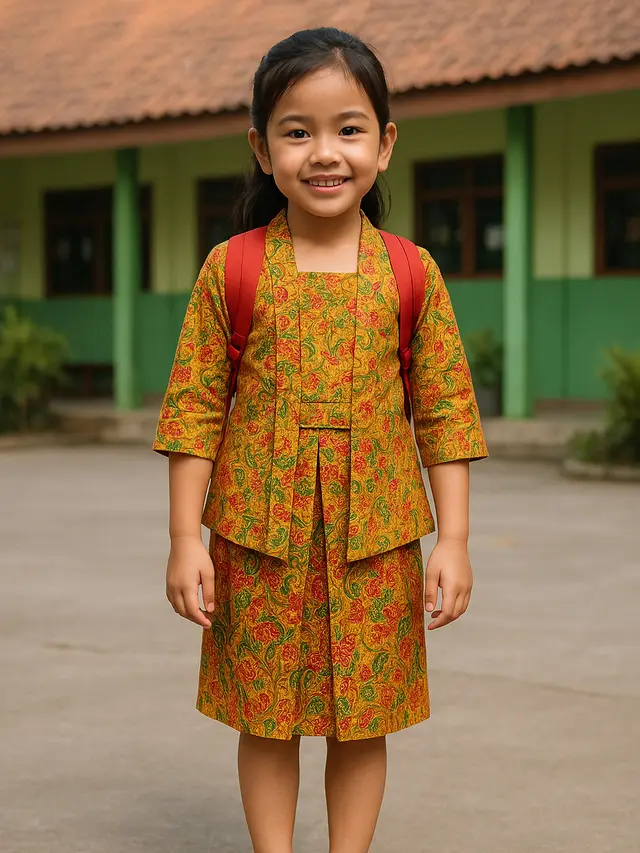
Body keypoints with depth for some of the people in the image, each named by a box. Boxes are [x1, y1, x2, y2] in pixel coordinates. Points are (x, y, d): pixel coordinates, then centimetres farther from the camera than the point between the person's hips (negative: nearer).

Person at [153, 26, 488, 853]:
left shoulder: (412, 273, -1)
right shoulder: (230, 269, -2)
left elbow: (446, 413, 2)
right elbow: (193, 407, -1)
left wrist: (453, 540, -3)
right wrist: (185, 538, -4)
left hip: (376, 538, 0)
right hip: (259, 536, 0)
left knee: (363, 722, 9)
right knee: (265, 719, 9)